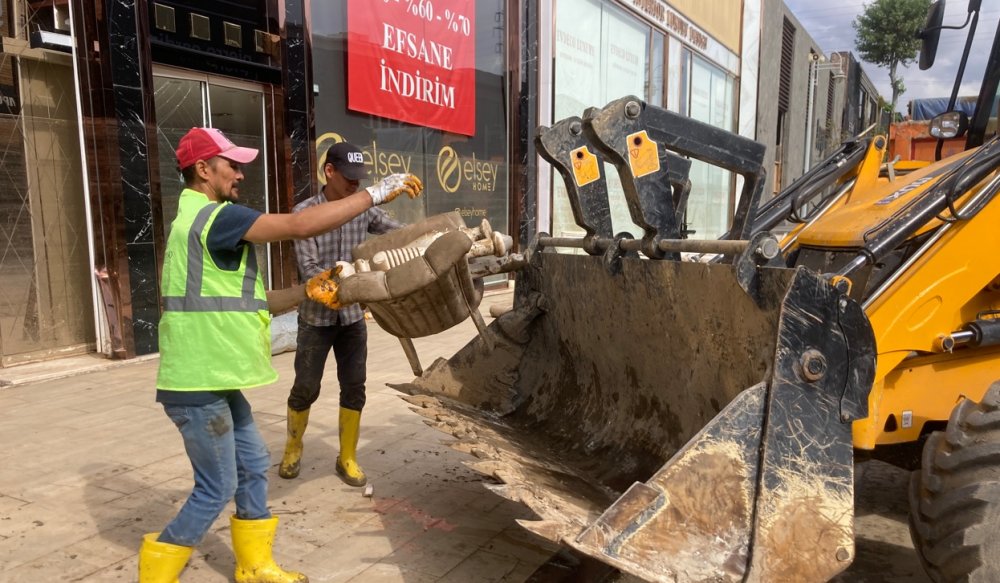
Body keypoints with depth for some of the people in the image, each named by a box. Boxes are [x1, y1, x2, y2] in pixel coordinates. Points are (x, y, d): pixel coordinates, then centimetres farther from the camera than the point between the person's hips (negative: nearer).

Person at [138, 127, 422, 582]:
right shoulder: (214, 216, -17)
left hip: (214, 379, 10)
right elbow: (301, 225, -27)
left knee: (253, 467, 16)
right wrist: (375, 193, -22)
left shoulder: (198, 218, 16)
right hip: (197, 385, -10)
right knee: (217, 489, 3)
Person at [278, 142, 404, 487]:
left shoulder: (365, 210, -1)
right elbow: (309, 269, -20)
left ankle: (347, 458, 21)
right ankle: (293, 447, 33)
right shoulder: (304, 213, -13)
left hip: (353, 316, 3)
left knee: (354, 388, 6)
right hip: (316, 316, -3)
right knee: (305, 387, 6)